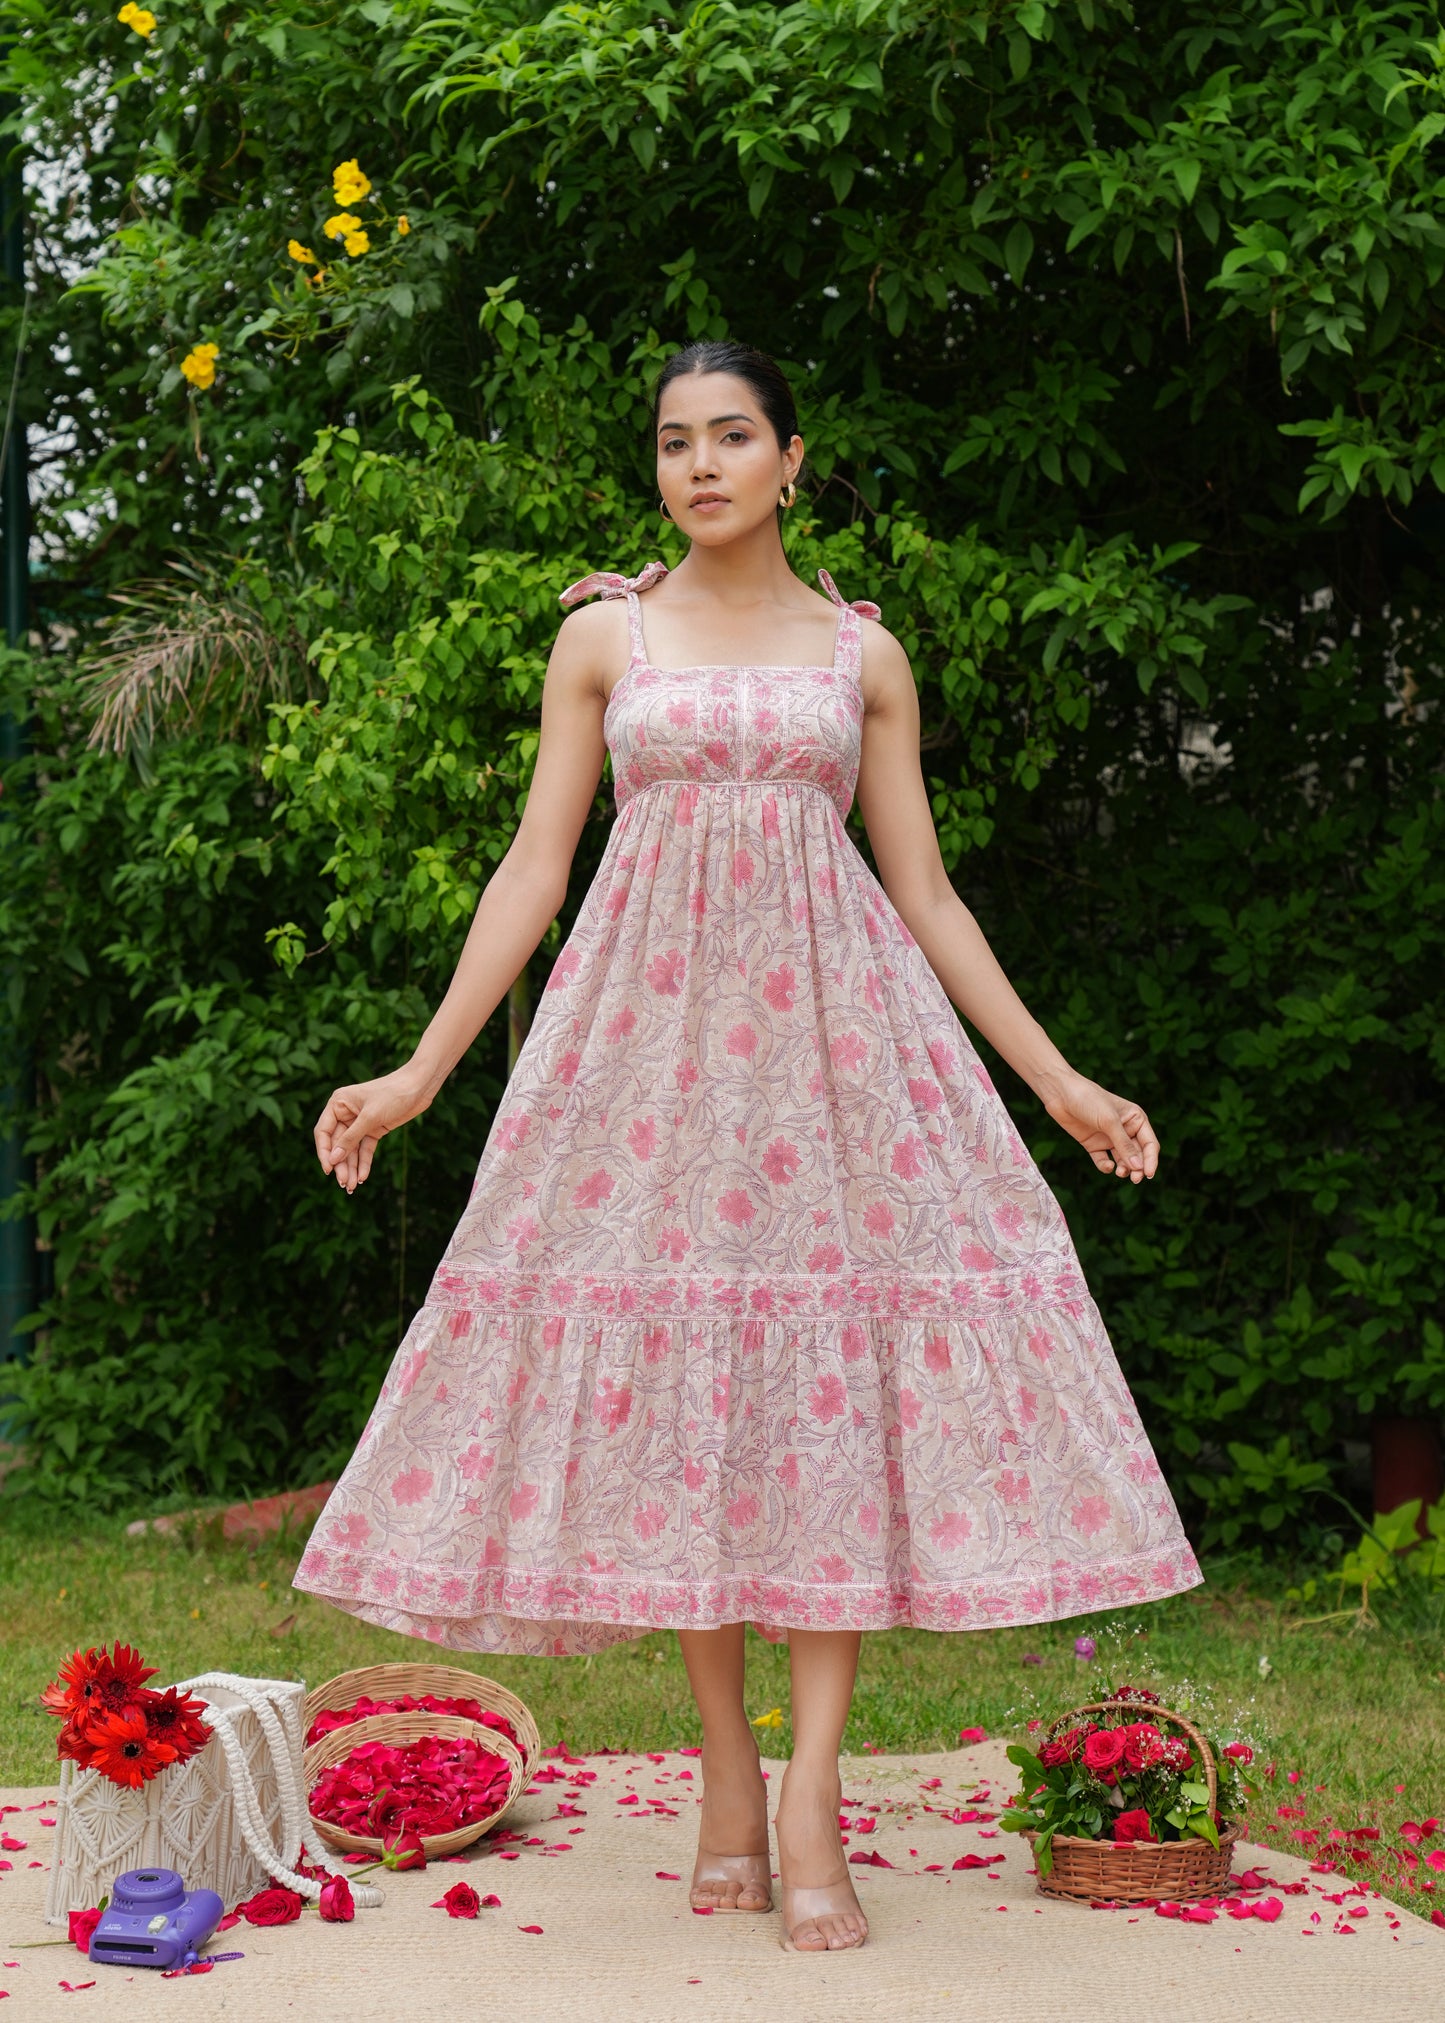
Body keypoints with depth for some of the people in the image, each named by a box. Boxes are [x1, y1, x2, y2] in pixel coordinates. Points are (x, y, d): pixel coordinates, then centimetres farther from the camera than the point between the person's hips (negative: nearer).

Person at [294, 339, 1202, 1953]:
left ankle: (813, 1805, -7)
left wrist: (1057, 1078, 6)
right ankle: (727, 1778, 8)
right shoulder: (604, 638, 9)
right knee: (668, 1388, -2)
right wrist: (420, 1071, 1)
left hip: (829, 1021, 0)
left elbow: (923, 891, 11)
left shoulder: (863, 655, 10)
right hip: (649, 1026, 0)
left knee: (835, 1384, -8)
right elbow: (532, 868, 7)